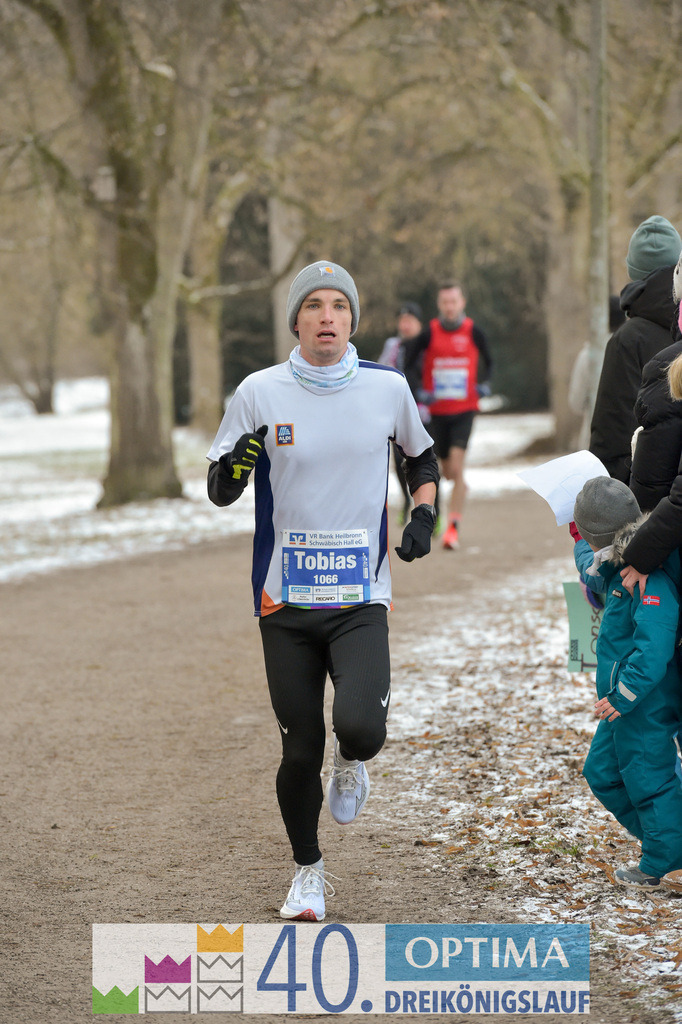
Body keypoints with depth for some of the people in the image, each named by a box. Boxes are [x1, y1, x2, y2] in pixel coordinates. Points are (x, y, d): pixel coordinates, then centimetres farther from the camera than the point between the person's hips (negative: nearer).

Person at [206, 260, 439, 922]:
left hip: (361, 599, 0)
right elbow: (218, 492, 2)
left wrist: (423, 515, 2)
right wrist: (233, 469, -21)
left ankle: (351, 760, 17)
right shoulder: (260, 393, -2)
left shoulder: (387, 388, 1)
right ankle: (307, 869, 28)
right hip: (285, 601, 0)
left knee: (361, 729, -22)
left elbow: (422, 458, 19)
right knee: (300, 752, 2)